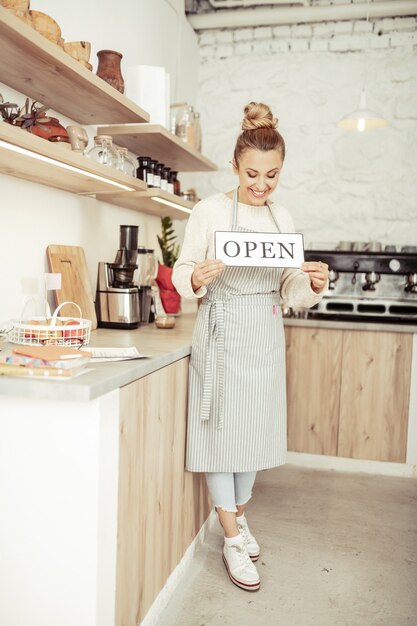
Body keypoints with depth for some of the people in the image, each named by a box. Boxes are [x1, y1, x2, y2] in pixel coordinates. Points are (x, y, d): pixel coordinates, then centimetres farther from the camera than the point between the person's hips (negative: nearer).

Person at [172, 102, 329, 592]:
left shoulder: (282, 218, 8)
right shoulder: (209, 210, -6)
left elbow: (288, 290, 9)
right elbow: (181, 272, -5)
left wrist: (313, 284, -11)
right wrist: (196, 278, -27)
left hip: (266, 336, 5)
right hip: (222, 334, -4)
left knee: (256, 428, 13)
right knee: (220, 428, 1)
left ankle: (238, 515, 34)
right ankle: (233, 540, 17)